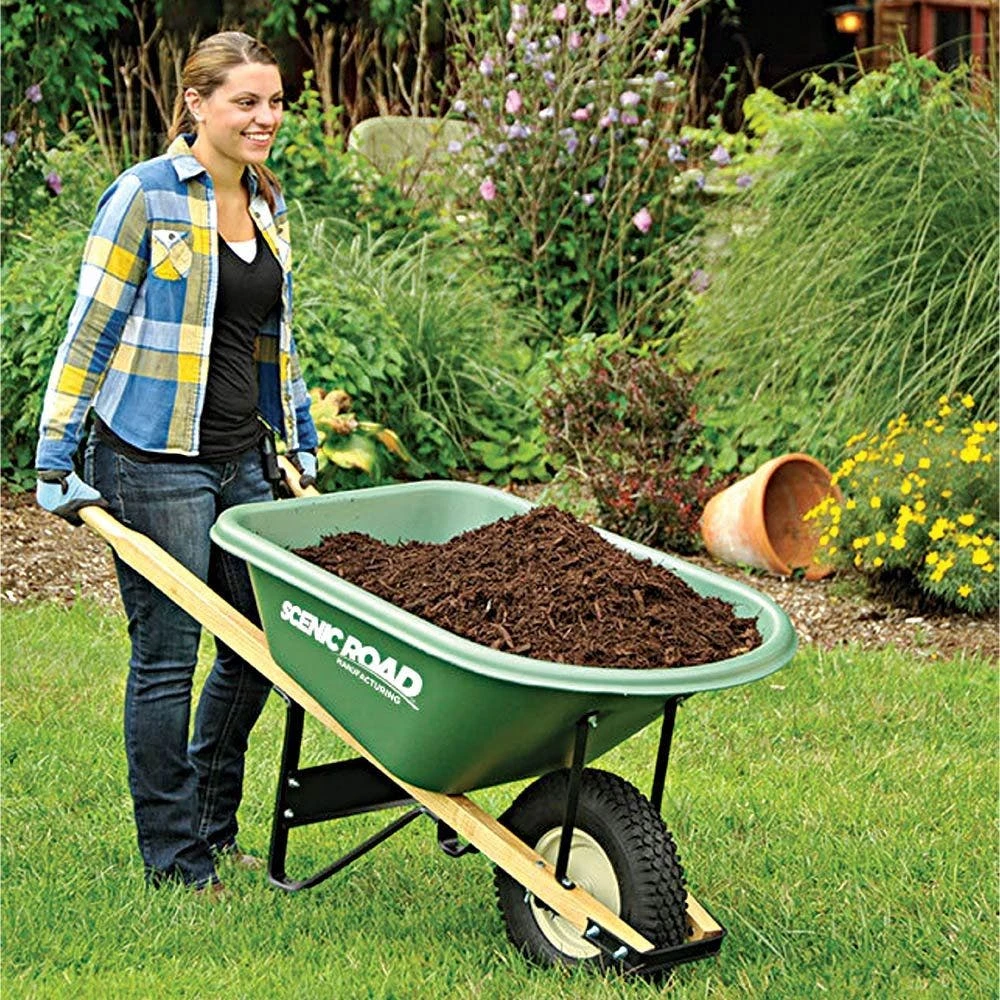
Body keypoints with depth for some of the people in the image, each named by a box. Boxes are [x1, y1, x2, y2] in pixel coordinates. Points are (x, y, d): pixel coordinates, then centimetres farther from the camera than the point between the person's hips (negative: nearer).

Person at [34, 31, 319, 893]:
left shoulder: (268, 206, 11)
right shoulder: (147, 196, -10)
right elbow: (91, 330, -8)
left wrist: (301, 443, 23)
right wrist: (55, 457, -9)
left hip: (241, 458, 7)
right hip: (154, 462, -7)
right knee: (168, 654, 0)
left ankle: (213, 825, 30)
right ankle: (175, 862, 13)